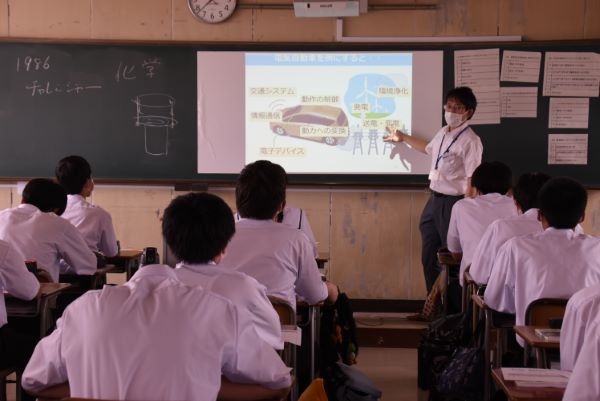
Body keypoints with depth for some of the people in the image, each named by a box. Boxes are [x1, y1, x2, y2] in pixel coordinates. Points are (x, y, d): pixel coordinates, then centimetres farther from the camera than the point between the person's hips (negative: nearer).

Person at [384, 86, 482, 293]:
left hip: (453, 203, -9)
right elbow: (429, 148, 33)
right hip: (434, 200, 9)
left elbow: (473, 181, -20)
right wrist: (403, 137, 42)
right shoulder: (443, 133, 9)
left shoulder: (470, 141, -17)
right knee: (429, 258, 15)